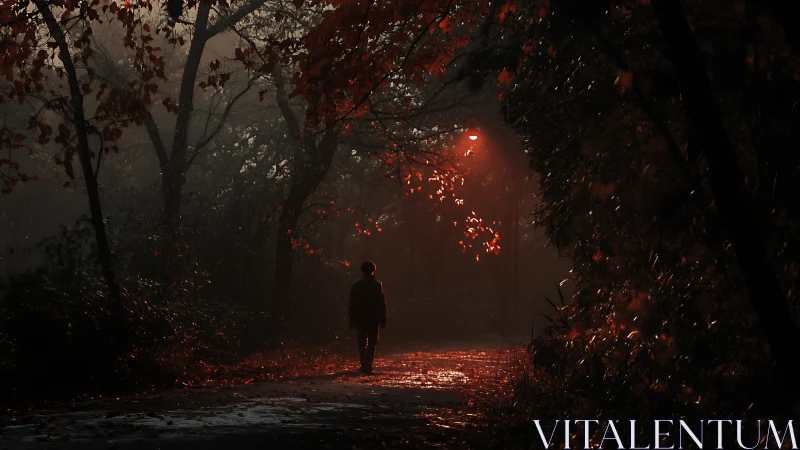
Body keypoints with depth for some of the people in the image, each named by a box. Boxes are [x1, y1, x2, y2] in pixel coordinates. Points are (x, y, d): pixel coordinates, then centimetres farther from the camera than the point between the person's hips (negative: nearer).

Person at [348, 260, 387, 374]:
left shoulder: (356, 285, 1)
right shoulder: (378, 284, -3)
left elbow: (352, 303, 2)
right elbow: (382, 303, -4)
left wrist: (352, 320, 7)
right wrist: (383, 319, 1)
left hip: (360, 318, 1)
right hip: (374, 318, -1)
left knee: (362, 343, 11)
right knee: (372, 343, 3)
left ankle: (364, 365, 8)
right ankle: (368, 366, -8)